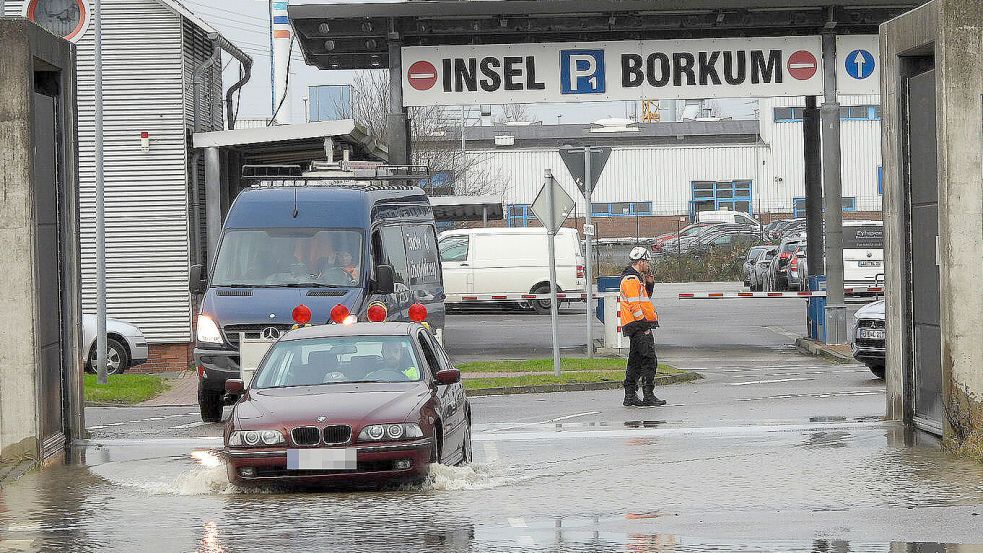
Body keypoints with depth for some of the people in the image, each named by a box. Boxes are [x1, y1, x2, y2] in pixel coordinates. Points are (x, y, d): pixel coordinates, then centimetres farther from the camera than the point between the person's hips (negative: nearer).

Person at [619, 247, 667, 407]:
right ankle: (648, 396, -11)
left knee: (636, 361, 13)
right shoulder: (631, 279, -14)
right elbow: (634, 305, -20)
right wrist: (645, 324, -19)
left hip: (636, 327, 11)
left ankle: (630, 396, 16)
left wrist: (649, 283, 13)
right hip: (638, 326, -11)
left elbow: (646, 297, 29)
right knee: (649, 360, -10)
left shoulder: (635, 278, 19)